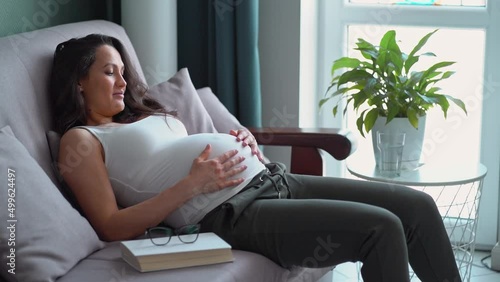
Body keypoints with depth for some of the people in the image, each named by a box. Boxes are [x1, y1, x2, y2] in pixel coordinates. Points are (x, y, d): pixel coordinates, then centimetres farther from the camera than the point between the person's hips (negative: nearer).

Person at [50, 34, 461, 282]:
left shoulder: (151, 115, 27)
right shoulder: (80, 141, 4)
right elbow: (113, 228, -7)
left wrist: (241, 141, 6)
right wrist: (191, 185, -15)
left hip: (270, 179, 9)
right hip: (231, 211, -8)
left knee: (418, 206, 0)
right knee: (381, 228, -24)